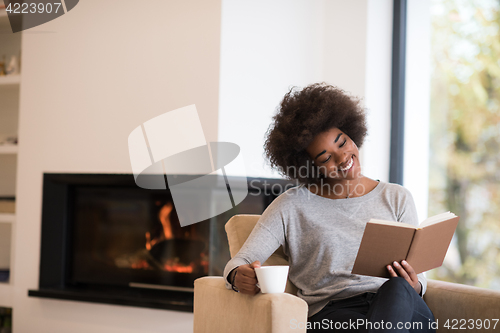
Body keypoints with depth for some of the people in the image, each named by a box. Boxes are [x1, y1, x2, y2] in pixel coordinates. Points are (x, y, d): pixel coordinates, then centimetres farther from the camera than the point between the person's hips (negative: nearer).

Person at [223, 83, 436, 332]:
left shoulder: (396, 199, 18)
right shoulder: (292, 205, 10)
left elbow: (418, 280, 16)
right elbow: (239, 262, 3)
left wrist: (414, 287, -10)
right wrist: (239, 275, -23)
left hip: (400, 305, 4)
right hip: (331, 310, -4)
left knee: (398, 287, -35)